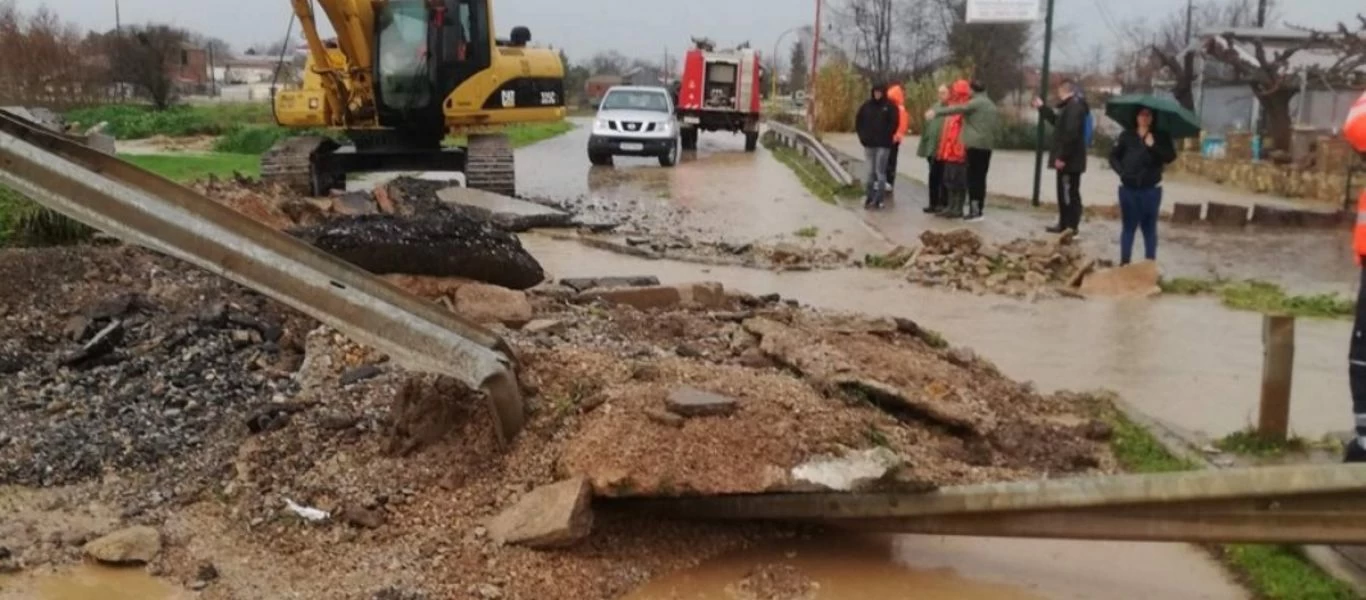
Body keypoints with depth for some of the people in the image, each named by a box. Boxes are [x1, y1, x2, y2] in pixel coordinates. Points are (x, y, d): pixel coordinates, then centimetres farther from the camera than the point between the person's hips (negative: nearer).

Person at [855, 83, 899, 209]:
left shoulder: (889, 107, -4)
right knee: (871, 172, 10)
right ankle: (870, 197, 17)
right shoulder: (867, 106, 7)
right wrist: (862, 135, 3)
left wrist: (886, 137, -11)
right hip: (869, 143, 4)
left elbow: (894, 123, -6)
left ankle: (878, 199, -4)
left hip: (882, 144, -4)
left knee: (880, 171, -5)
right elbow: (858, 121, 13)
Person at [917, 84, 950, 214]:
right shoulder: (935, 107, 16)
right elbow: (927, 126, 18)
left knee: (942, 178, -1)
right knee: (933, 177, 11)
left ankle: (942, 204, 6)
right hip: (931, 148, 7)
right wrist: (923, 145, 14)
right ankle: (933, 203, 18)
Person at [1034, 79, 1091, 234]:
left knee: (1068, 192, -7)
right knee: (1066, 192, 15)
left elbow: (1070, 134, -26)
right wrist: (1042, 108, 40)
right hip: (1070, 159, 11)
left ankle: (1071, 225, -5)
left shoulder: (1074, 107, -18)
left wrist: (1062, 156, -25)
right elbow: (1058, 122, 34)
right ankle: (1065, 223, 21)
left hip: (1069, 160, -11)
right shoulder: (1071, 106, 16)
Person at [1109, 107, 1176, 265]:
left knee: (1149, 227, 5)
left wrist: (1153, 146, -23)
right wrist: (1121, 171, -7)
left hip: (1151, 189, -1)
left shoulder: (1161, 136, 0)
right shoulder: (1127, 135, 3)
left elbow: (1170, 157, -11)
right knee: (1128, 226, 8)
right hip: (1128, 188, 1)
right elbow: (1113, 155, 7)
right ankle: (1124, 262, 14)